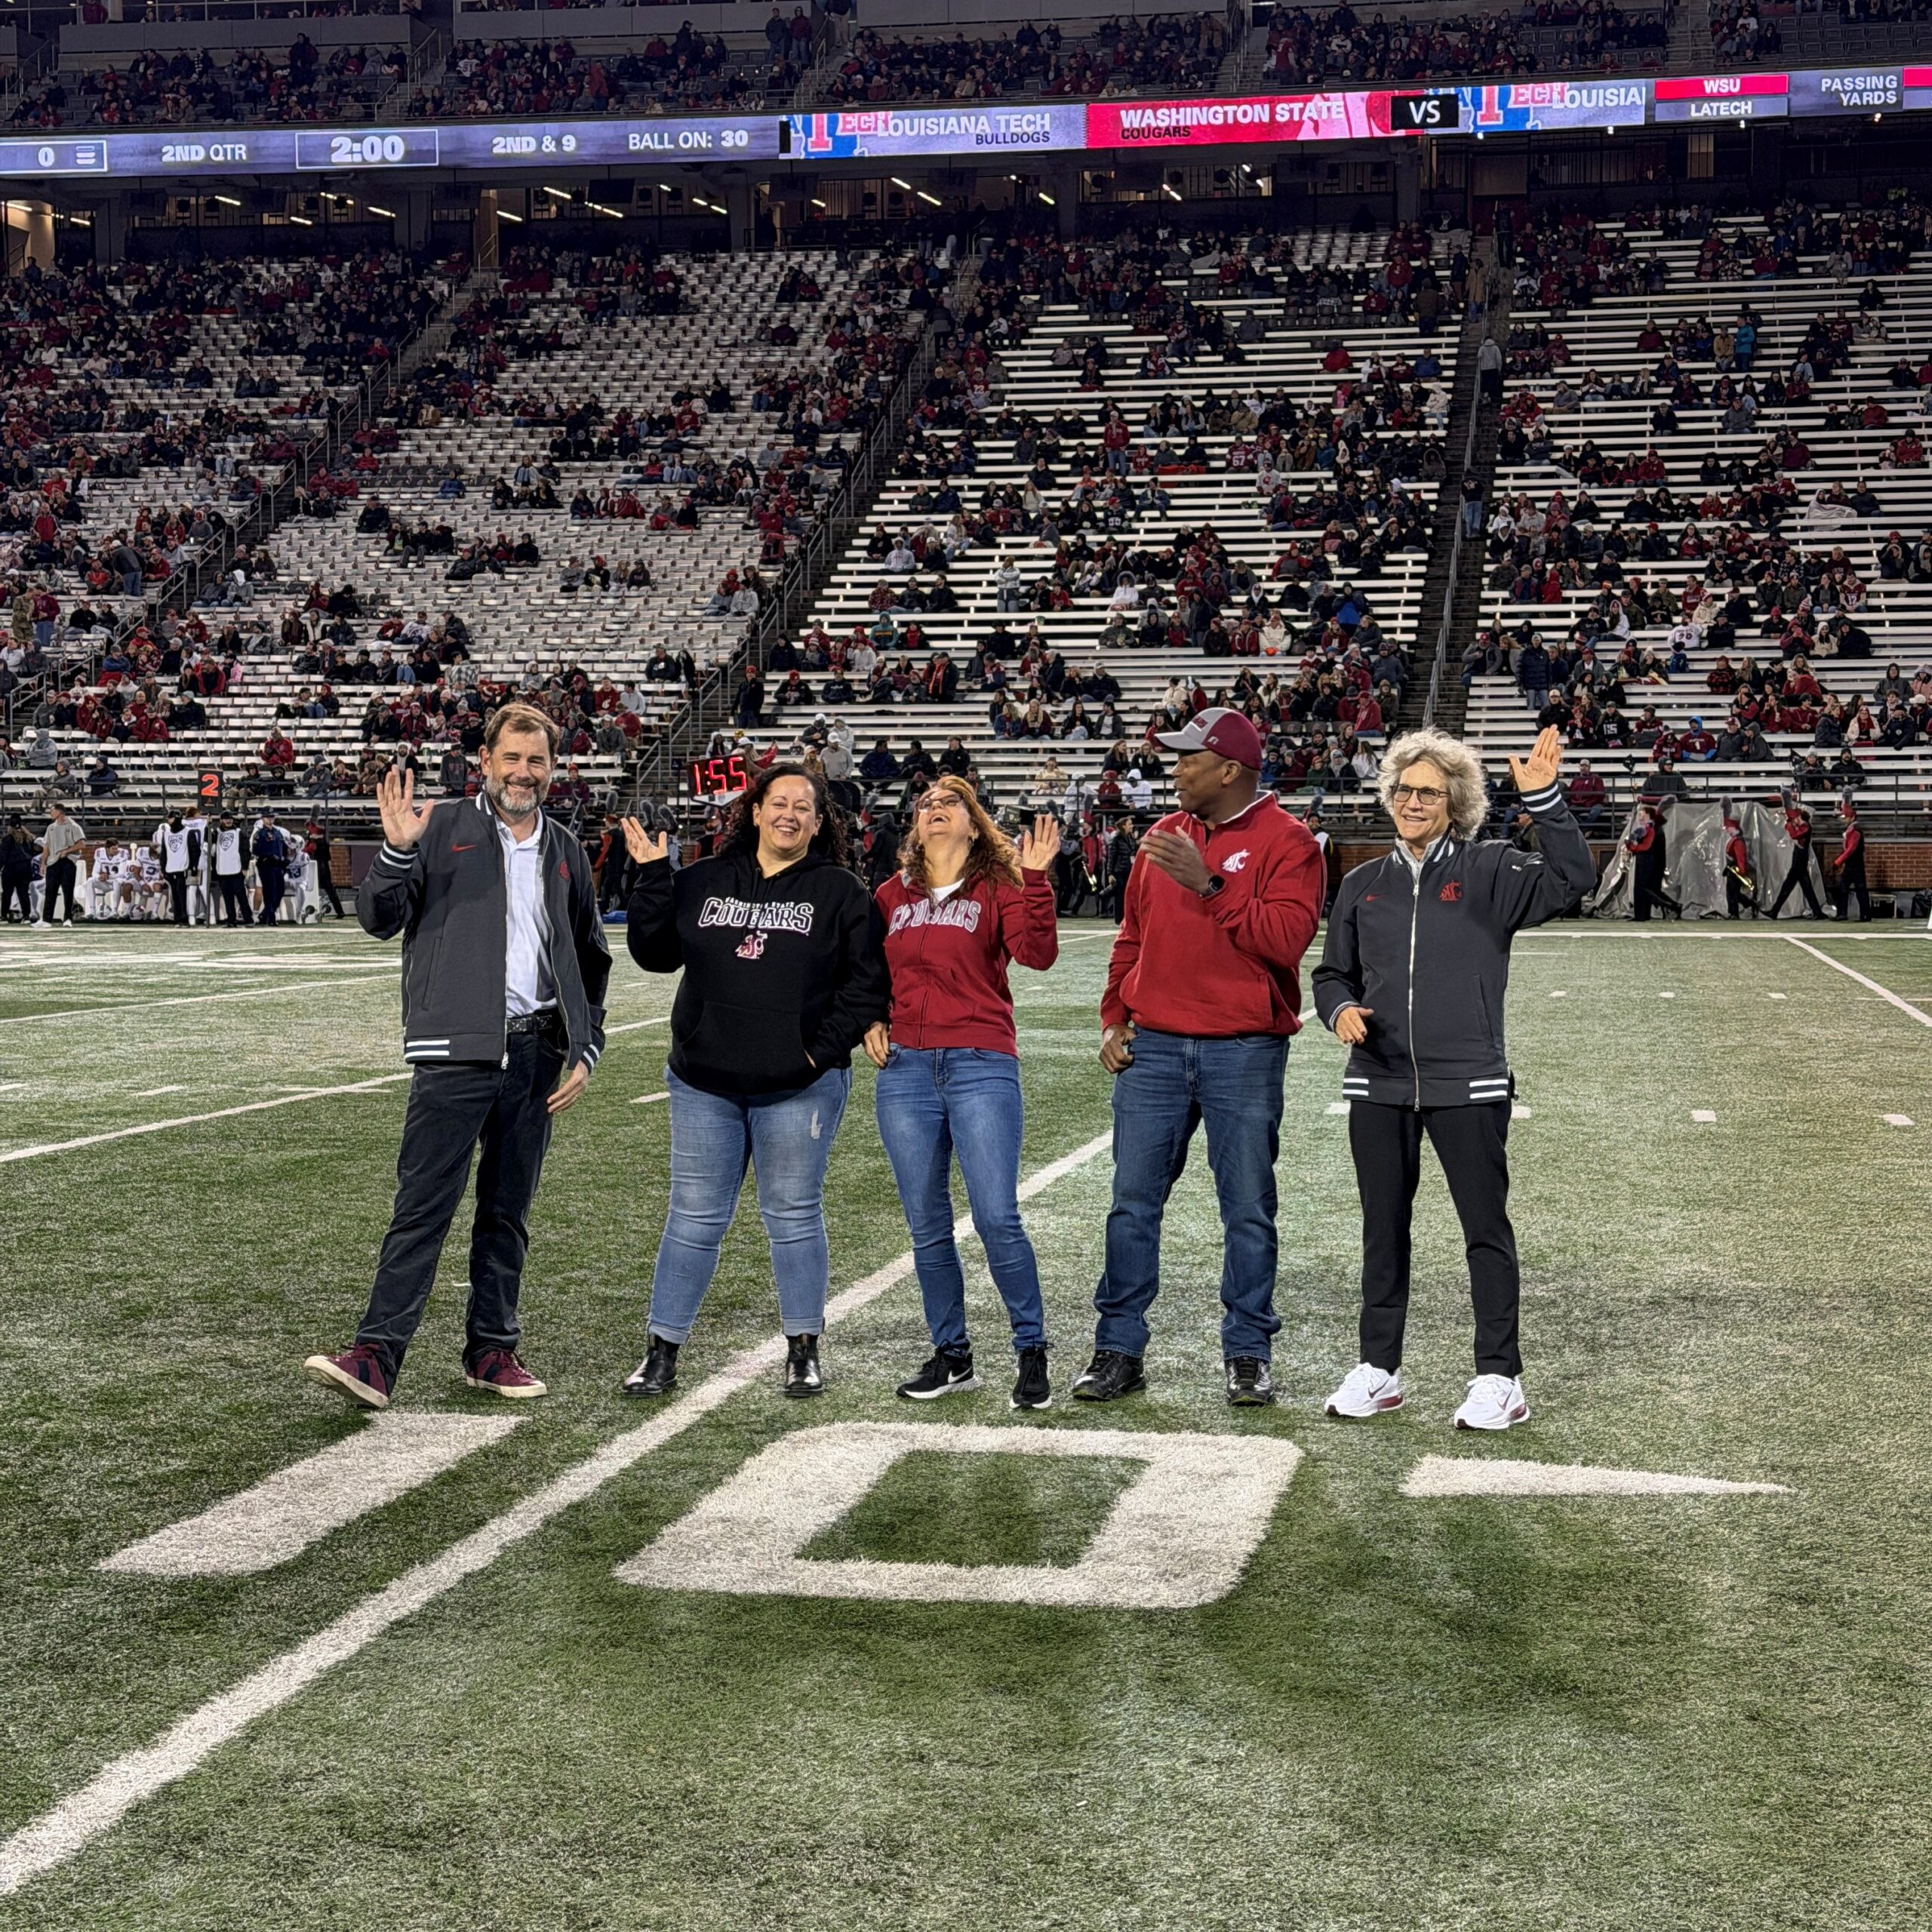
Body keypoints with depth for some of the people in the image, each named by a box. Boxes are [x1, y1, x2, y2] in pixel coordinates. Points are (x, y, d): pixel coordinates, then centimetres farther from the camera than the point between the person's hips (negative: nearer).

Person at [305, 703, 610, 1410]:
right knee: (422, 1206, -8)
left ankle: (493, 1351, 20)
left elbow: (591, 959, 22)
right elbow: (379, 919, -3)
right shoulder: (443, 829, 2)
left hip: (537, 1053, 4)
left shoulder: (565, 854, 15)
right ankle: (376, 1356, -8)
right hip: (456, 1051, -4)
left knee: (508, 1212, 11)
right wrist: (397, 850, -20)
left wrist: (586, 1050, 13)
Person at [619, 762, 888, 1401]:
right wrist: (653, 876, -2)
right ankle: (662, 1353, 12)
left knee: (794, 1216, 6)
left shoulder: (841, 893, 1)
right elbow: (654, 952, 6)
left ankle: (804, 1352, 18)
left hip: (798, 1088, -2)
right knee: (694, 1218, 6)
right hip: (704, 1084, 2)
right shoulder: (704, 881, 9)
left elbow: (866, 984, -2)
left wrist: (823, 1050, -8)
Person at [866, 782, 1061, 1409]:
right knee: (927, 1224, 7)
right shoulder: (891, 896, 13)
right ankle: (951, 1355, 20)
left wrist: (1034, 878, -19)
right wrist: (869, 1022, 8)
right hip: (905, 1069, 4)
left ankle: (1032, 1352, 5)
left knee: (997, 1217, -9)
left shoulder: (998, 888, 3)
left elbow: (1037, 954, -13)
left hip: (981, 1065, -4)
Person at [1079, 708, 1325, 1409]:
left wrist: (1209, 884, -22)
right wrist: (1114, 1018, 9)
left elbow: (1286, 938, -18)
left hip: (1245, 1054, -4)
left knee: (1248, 1208, 4)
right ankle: (1119, 1349, 11)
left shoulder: (1285, 842, -4)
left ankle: (1248, 1354, 14)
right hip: (1153, 1048, 5)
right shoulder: (1162, 838, 13)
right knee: (1132, 1201, 4)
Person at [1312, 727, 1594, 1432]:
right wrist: (1341, 1009, -5)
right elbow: (1333, 972, 17)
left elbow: (1570, 879, -15)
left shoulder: (1489, 871, 0)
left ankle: (1499, 1378, 8)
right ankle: (1378, 1369, 21)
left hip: (1468, 1085, -4)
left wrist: (1544, 798, -26)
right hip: (1378, 1087, 4)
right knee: (1383, 1230, 11)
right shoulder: (1364, 885, 11)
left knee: (1486, 1227, 0)